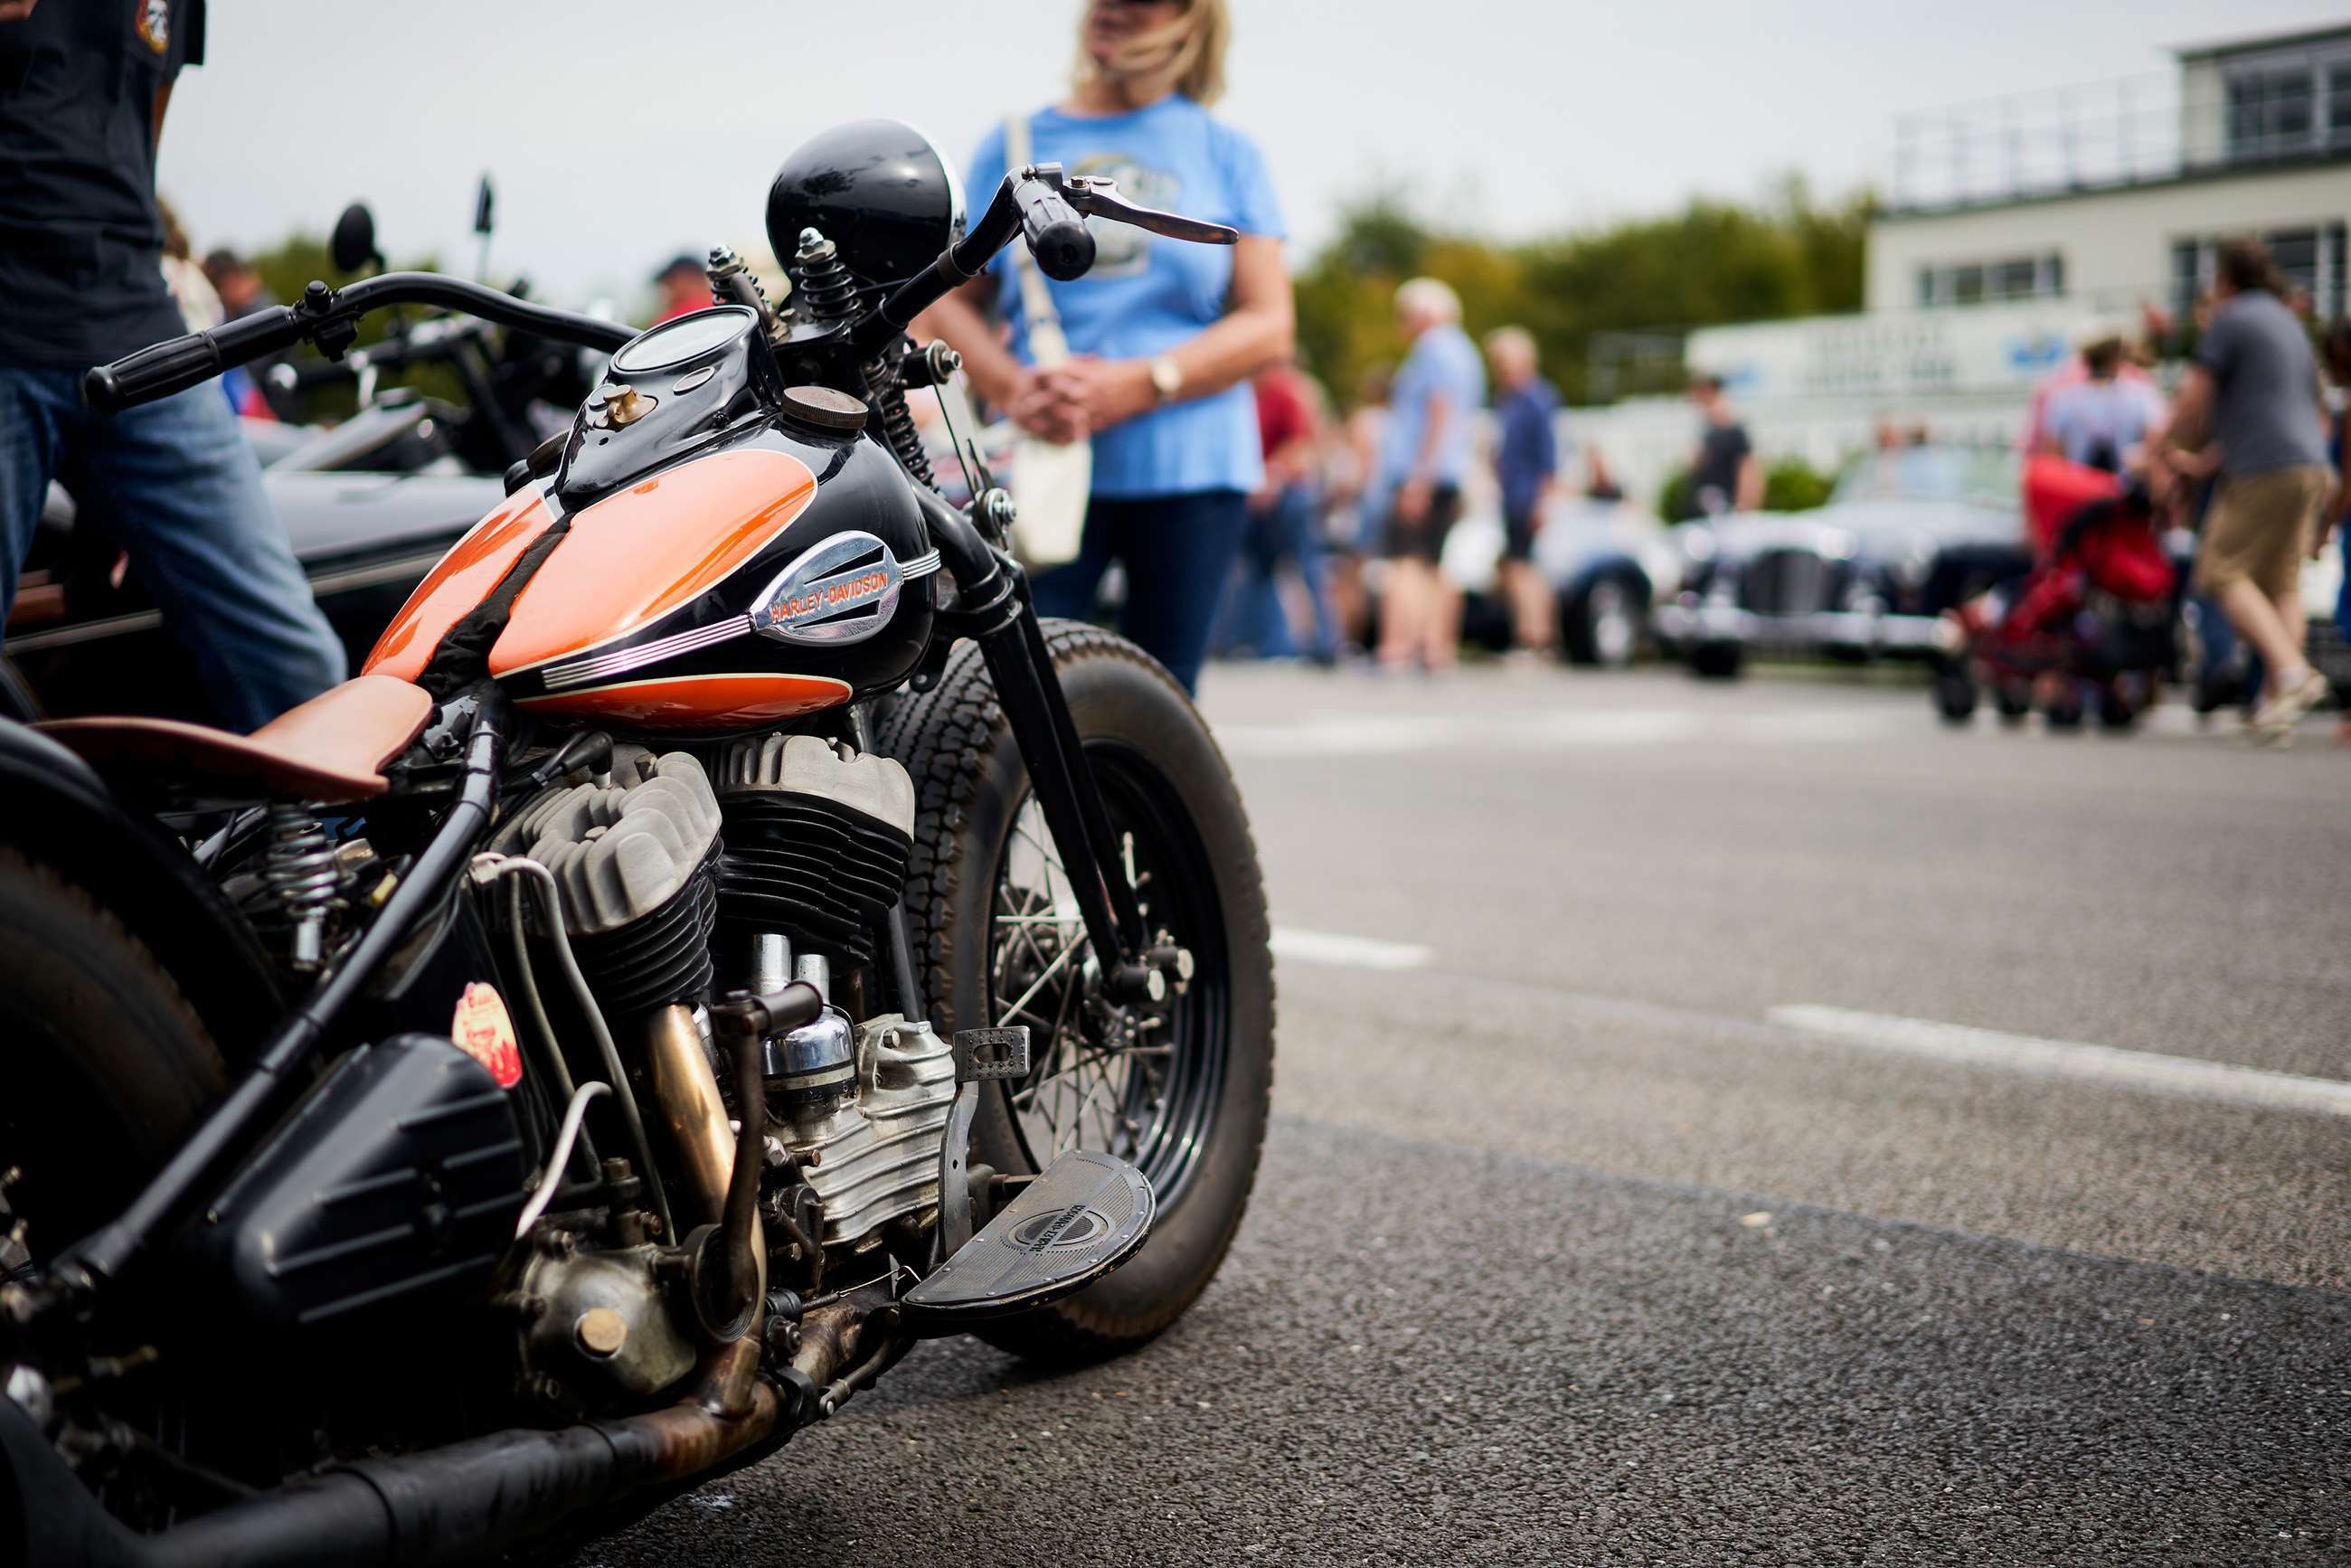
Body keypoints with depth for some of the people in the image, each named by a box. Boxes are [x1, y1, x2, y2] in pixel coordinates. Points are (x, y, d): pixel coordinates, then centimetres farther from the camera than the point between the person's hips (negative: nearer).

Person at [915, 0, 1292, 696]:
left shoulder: (1226, 152, 8)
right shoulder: (1014, 144, 12)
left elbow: (1269, 326, 2)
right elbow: (949, 299, 11)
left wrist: (1134, 387, -12)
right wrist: (1011, 387, -10)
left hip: (1190, 472, 0)